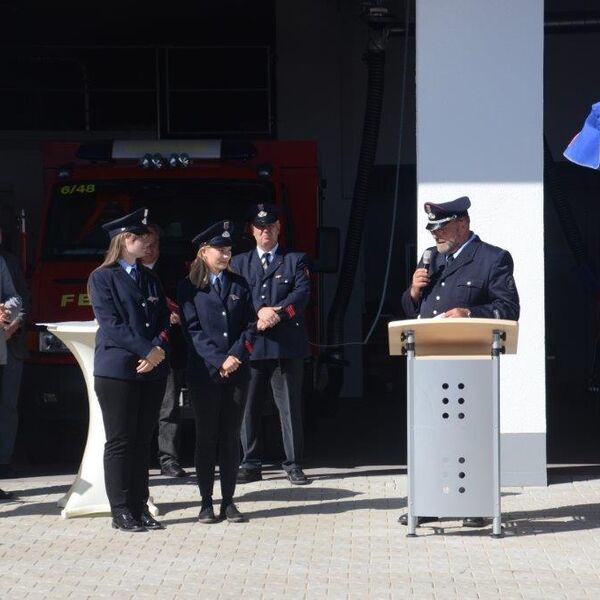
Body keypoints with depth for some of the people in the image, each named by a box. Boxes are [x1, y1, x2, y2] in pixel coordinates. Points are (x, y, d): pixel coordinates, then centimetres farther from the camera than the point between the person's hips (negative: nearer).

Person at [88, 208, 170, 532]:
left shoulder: (150, 279, 16)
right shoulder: (103, 277, -2)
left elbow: (164, 320, 11)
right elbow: (110, 323, -11)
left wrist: (158, 350, -8)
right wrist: (147, 350, -16)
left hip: (152, 370, 5)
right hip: (117, 369, -5)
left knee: (142, 441, 7)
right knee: (120, 442, -2)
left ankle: (139, 508, 12)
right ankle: (121, 511, 3)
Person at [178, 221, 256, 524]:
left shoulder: (239, 285, 11)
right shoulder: (189, 287, 0)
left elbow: (250, 325, 6)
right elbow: (193, 329, -6)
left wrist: (236, 356, -9)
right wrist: (219, 362, -14)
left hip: (236, 371, 3)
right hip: (204, 371, -3)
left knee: (231, 436, 5)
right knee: (206, 436, 1)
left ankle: (228, 501, 10)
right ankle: (206, 502, 7)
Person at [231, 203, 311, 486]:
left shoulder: (295, 260, 12)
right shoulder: (239, 263, 16)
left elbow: (302, 292, -3)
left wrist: (277, 313, -17)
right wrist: (260, 311, -14)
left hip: (287, 344, -2)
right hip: (251, 343, 2)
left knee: (290, 406, -1)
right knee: (248, 407, 2)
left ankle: (293, 464, 5)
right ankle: (251, 464, 9)